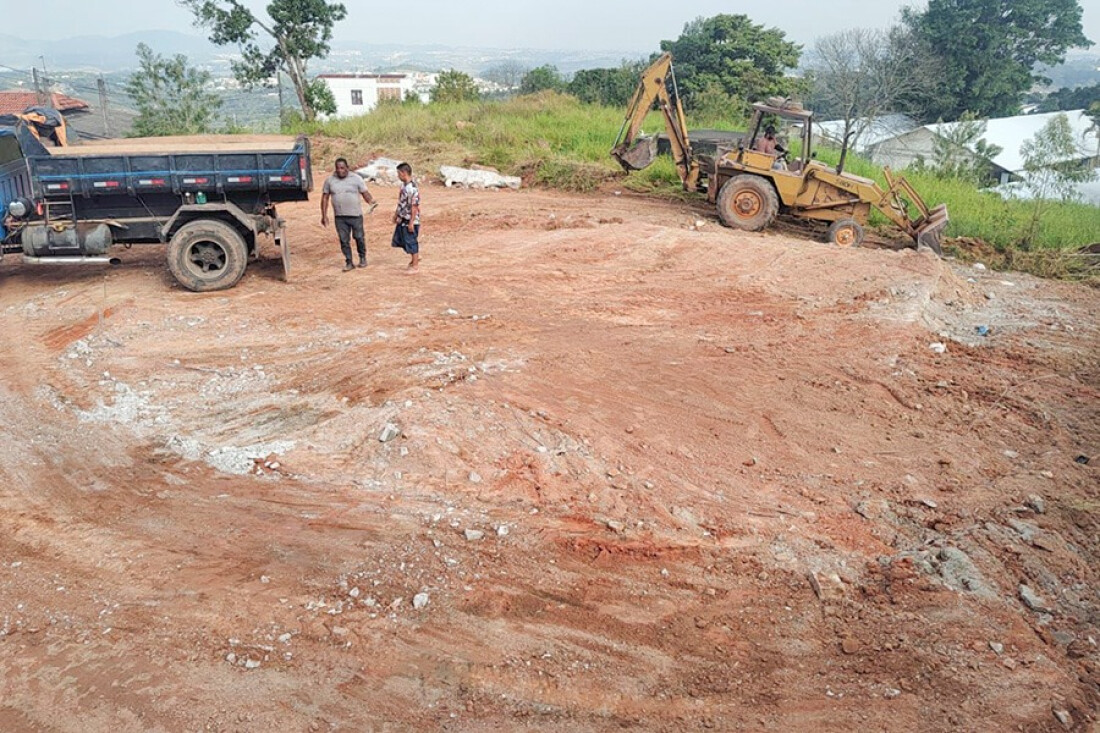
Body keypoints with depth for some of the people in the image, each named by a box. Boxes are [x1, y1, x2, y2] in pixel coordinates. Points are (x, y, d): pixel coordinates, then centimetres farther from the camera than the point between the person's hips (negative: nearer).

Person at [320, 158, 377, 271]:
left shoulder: (356, 178, -2)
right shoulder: (330, 180, 4)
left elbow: (365, 193, -3)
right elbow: (325, 198, 7)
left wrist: (372, 202, -24)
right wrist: (324, 215, 3)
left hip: (355, 215, -2)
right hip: (340, 217, 2)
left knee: (359, 237, 6)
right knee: (344, 240, 4)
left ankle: (362, 258, 27)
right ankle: (349, 263, 13)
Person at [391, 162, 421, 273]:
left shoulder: (412, 188, -22)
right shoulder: (404, 185, 7)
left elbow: (415, 207, -23)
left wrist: (411, 222, -22)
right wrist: (396, 214, 22)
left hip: (410, 221, -9)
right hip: (402, 219, 9)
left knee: (412, 242, 1)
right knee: (402, 240, 18)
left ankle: (415, 266, 14)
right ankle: (415, 258, 36)